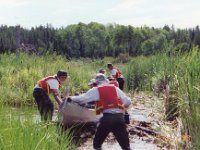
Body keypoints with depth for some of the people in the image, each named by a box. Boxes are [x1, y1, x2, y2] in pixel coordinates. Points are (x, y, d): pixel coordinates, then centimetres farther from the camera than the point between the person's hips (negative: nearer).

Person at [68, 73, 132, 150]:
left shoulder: (96, 90, 8)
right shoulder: (116, 89, 16)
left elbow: (82, 99, 9)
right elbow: (128, 102, 15)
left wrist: (71, 98, 25)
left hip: (107, 118, -2)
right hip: (119, 117, 3)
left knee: (97, 143, 15)